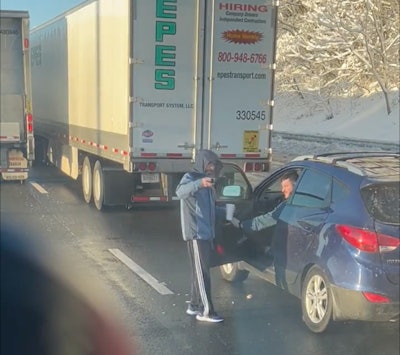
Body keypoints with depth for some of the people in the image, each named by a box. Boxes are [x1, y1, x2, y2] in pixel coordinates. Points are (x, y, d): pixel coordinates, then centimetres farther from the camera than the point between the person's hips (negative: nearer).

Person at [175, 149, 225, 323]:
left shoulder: (207, 181, 18)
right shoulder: (190, 178, -9)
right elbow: (180, 192, -33)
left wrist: (225, 212, 8)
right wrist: (199, 183, -50)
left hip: (206, 233, 9)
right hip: (195, 233, -9)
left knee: (201, 271, 13)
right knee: (202, 272, -7)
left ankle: (194, 305, 22)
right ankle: (205, 311, -3)